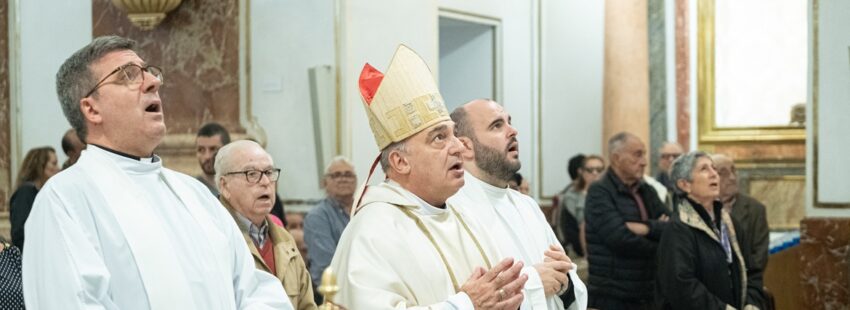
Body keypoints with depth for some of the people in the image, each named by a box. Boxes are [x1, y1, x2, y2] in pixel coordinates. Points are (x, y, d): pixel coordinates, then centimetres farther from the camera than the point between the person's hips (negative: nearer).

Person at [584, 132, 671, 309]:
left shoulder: (647, 191, 13)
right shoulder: (599, 192, -9)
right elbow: (620, 239, -20)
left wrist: (647, 228, -16)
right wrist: (661, 248, -5)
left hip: (648, 294, 7)